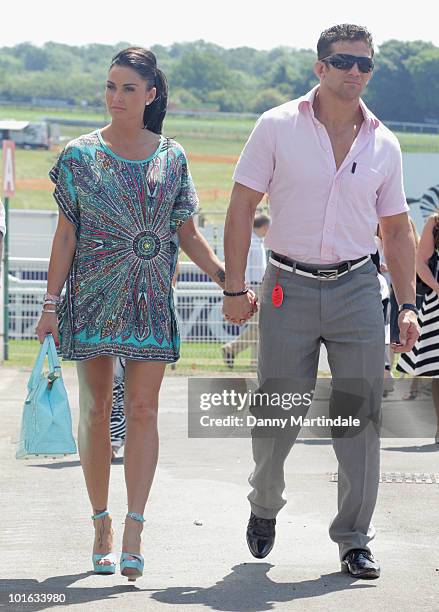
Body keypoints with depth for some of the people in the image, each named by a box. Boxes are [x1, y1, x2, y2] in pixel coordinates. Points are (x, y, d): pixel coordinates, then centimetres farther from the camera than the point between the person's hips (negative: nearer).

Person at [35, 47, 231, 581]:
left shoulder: (171, 157, 5)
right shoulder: (81, 155, 1)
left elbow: (187, 235, 9)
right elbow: (65, 234, 1)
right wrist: (51, 305, -4)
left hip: (151, 302, 1)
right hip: (93, 299, -1)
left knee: (143, 411, -6)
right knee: (95, 410, 3)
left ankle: (132, 534, -7)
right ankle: (101, 526, 15)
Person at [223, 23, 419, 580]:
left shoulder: (383, 144, 7)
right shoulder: (277, 127, -1)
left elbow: (396, 230, 13)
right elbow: (241, 207, -1)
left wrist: (407, 304, 5)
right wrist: (235, 288, -7)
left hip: (357, 289, 2)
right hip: (289, 288, -2)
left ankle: (354, 540, 8)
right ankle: (264, 506, 31)